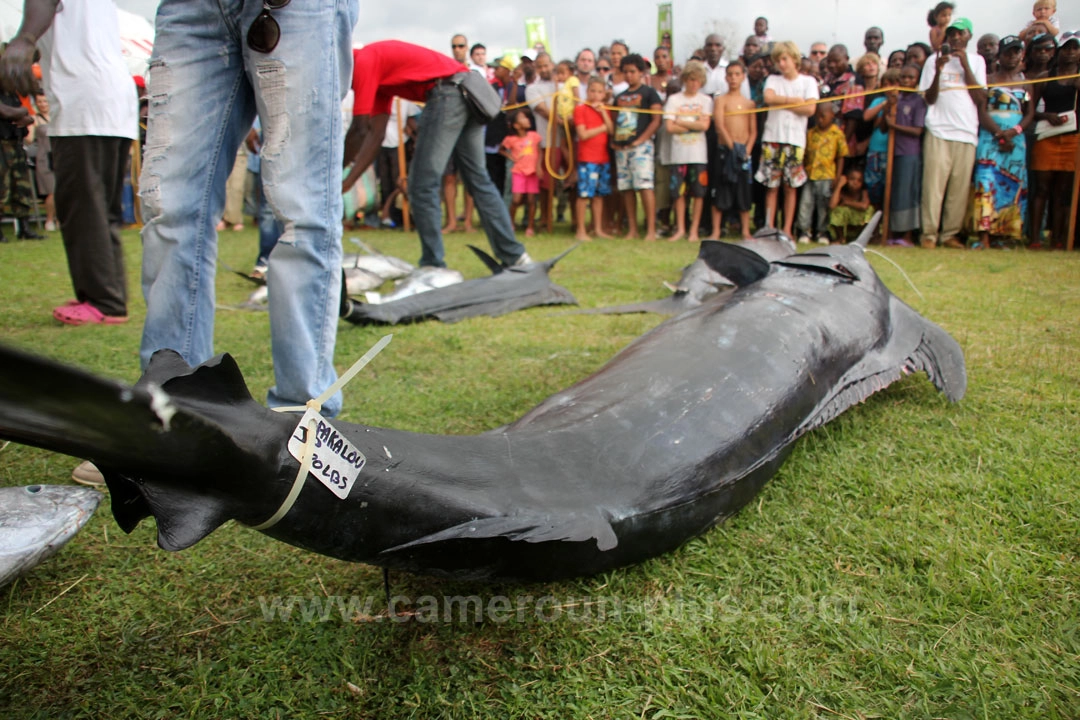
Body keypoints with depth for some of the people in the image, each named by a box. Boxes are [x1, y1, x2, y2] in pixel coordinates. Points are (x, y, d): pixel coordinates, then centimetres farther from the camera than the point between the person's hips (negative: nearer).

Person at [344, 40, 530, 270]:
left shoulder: (363, 62, -1)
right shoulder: (379, 71, 26)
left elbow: (359, 130, -4)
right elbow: (375, 133, 20)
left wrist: (344, 182, 2)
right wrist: (348, 180, 17)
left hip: (448, 93, -10)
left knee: (422, 185, -4)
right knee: (478, 180, 15)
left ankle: (433, 266, 0)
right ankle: (515, 256, 20)